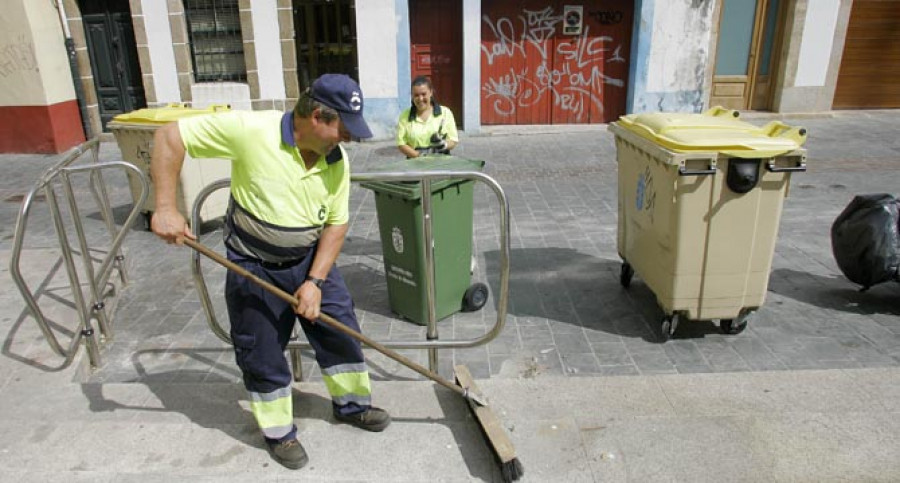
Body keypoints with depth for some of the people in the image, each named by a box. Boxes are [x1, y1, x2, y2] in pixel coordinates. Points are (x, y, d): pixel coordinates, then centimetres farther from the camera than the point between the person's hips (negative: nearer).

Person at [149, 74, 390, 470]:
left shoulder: (337, 160, -10)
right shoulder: (251, 129, -24)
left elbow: (336, 223, -3)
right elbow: (170, 136, -18)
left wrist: (316, 281, -11)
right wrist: (166, 207, -24)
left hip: (311, 260, 4)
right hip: (254, 268, -3)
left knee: (342, 332, 10)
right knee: (262, 356, 9)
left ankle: (352, 404, 36)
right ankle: (279, 432, 32)